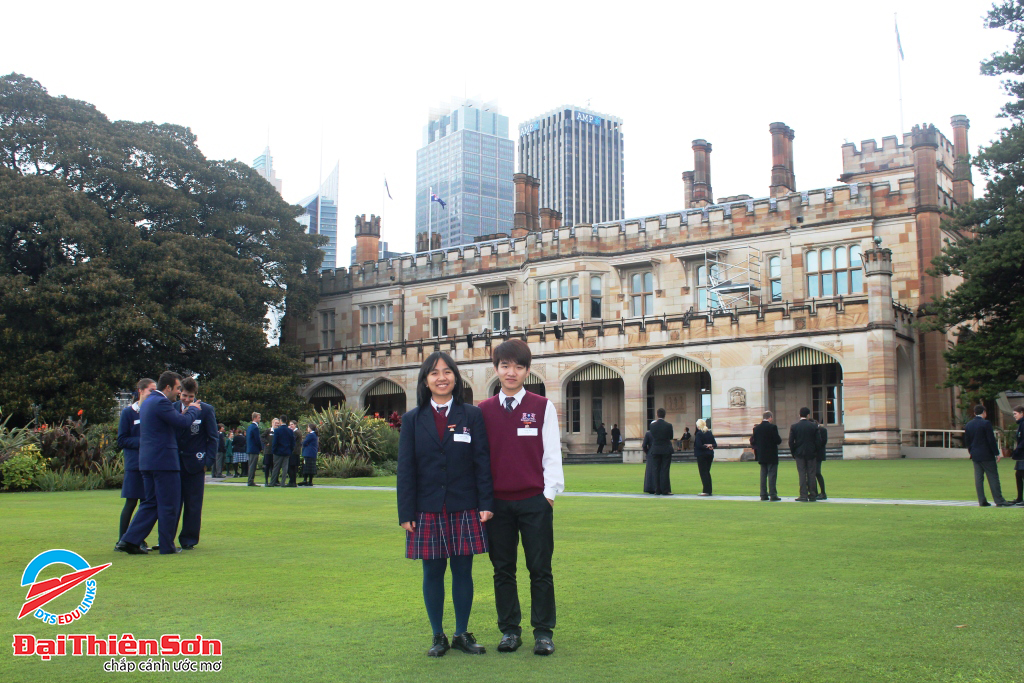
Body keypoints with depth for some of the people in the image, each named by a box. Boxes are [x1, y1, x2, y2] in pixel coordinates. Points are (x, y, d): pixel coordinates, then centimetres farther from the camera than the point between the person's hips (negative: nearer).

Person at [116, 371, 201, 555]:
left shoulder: (147, 402, 17)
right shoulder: (161, 402, -15)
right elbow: (182, 422, -17)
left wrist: (184, 413, 13)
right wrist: (193, 410, 0)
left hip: (148, 461, 10)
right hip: (164, 461, -10)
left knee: (150, 503, 15)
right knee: (169, 505, 0)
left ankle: (130, 540, 9)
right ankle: (167, 546, 7)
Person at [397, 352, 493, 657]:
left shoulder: (472, 415, 3)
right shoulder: (412, 419, 4)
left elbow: (482, 461, 1)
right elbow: (406, 468, 3)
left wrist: (486, 503, -5)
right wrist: (405, 513, -2)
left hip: (464, 509, 0)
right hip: (427, 511, 0)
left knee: (463, 571, 6)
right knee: (433, 573, 7)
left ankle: (462, 634, 22)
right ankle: (438, 636, 21)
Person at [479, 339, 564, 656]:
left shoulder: (543, 407, 1)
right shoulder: (483, 410, 5)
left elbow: (551, 454, 1)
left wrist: (549, 493, -4)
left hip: (535, 501, -2)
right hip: (497, 502, 2)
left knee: (540, 569, 2)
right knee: (503, 570, 8)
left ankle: (543, 632, 13)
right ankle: (509, 630, 19)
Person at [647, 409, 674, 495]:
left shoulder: (652, 425, -4)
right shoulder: (668, 425, -9)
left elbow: (652, 437, 6)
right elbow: (671, 437, 4)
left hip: (655, 450, 1)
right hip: (666, 450, -1)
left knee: (655, 470, 6)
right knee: (665, 470, 1)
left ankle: (657, 490, 6)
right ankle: (665, 490, 0)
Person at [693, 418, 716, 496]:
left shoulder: (698, 434, -11)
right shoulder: (710, 433, 8)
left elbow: (698, 445, -19)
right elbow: (715, 444, 6)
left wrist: (706, 447, -7)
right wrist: (710, 446, -10)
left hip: (701, 455, -6)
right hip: (710, 454, 6)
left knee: (703, 472, -3)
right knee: (707, 472, 14)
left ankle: (706, 491, -8)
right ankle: (709, 490, 14)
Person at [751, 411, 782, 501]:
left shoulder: (756, 428, 3)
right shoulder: (772, 427, -13)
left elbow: (753, 441, 5)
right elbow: (778, 440, -13)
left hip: (761, 456, 5)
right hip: (771, 456, -5)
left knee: (763, 475, 10)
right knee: (772, 475, -2)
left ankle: (763, 495, 10)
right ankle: (772, 495, -4)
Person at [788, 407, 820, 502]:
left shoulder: (793, 426, -4)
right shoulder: (814, 426, -3)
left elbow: (791, 442, -4)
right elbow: (818, 441, -2)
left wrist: (793, 454, 7)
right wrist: (815, 452, 9)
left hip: (799, 453, 0)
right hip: (811, 454, 0)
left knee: (802, 475, 2)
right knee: (811, 474, 5)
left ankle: (803, 496, -1)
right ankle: (812, 496, 7)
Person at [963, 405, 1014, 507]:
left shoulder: (968, 425, 8)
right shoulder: (986, 423, -11)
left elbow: (967, 441, 12)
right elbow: (991, 440, -13)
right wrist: (997, 453, -8)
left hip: (975, 456, 6)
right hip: (987, 456, -6)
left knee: (978, 478, 5)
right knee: (993, 478, -2)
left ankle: (982, 501, 5)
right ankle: (999, 501, -3)